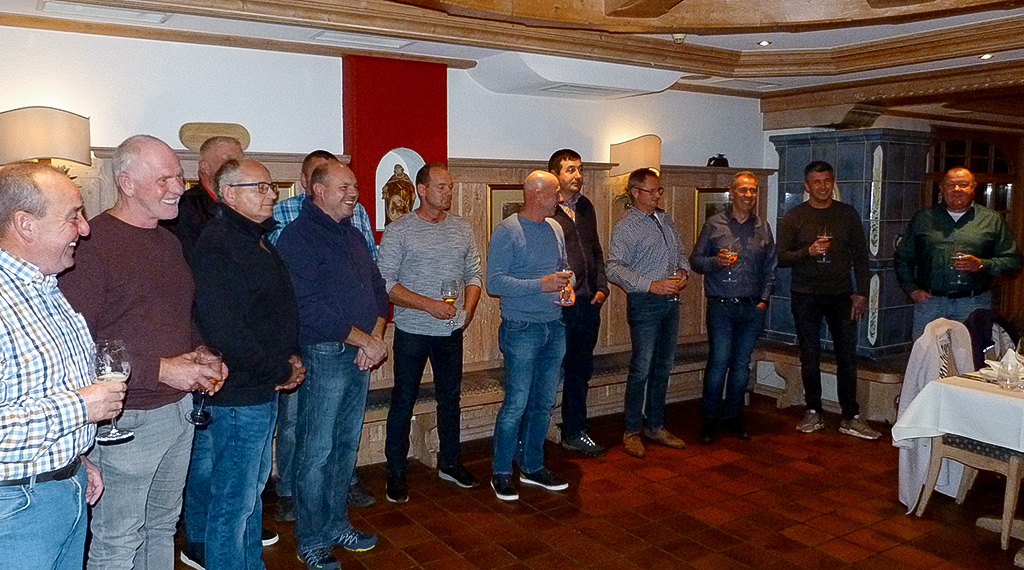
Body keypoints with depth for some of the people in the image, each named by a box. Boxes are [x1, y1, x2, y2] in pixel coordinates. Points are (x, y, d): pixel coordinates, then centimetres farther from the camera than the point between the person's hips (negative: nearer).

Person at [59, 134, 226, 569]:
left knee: (163, 526, 21)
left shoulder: (169, 242, 12)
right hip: (128, 419, -8)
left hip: (180, 407, 8)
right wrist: (159, 369, -22)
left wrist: (200, 356, 4)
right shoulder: (93, 243, -16)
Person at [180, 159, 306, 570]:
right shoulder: (216, 246, -18)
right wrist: (280, 371, -16)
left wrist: (292, 355, 5)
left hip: (263, 389, 10)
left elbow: (278, 311, 20)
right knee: (235, 498, 1)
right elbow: (225, 330, -25)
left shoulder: (256, 239, 13)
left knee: (253, 485, 22)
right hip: (237, 394, -10)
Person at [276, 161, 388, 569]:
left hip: (361, 355, 8)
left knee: (346, 447, 15)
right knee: (316, 452, 1)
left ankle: (336, 525, 30)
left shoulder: (352, 234, 15)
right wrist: (365, 340, -15)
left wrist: (376, 339, -2)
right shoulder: (299, 237, -11)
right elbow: (310, 309, -20)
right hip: (323, 356, -8)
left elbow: (377, 288, 15)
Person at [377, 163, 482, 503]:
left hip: (451, 332, 5)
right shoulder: (398, 231, -8)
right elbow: (385, 283, -12)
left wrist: (468, 310, -5)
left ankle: (450, 463, 32)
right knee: (403, 402, 4)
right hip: (412, 332, -4)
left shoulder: (462, 229, 7)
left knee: (450, 398, 16)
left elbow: (474, 274, 11)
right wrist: (429, 305, -20)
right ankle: (396, 474, 18)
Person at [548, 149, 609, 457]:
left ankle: (575, 433, 30)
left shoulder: (586, 207, 15)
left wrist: (601, 287, 11)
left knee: (581, 371, 16)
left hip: (588, 304, 7)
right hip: (557, 306, -7)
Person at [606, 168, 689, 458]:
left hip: (671, 301, 7)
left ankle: (656, 426, 24)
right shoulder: (625, 227, -8)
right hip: (644, 303, -7)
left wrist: (683, 271, 0)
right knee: (641, 369, -5)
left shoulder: (665, 219, 15)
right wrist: (652, 285, -23)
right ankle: (632, 431, 8)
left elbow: (681, 253, 23)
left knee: (663, 367, 12)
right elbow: (615, 269, -16)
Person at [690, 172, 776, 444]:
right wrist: (715, 262, -17)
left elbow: (770, 269, 15)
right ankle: (710, 419, 5)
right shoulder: (714, 225, 2)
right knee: (719, 362, -7)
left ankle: (733, 416, 21)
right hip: (721, 307, -3)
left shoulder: (763, 228, 12)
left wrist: (764, 299, 5)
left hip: (752, 308, 3)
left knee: (742, 363, 8)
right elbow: (695, 260, 2)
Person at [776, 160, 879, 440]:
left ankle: (850, 418, 6)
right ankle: (813, 413, 18)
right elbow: (781, 257, -2)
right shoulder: (794, 216, 3)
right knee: (810, 357, 6)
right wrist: (808, 252, -19)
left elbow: (860, 256, 8)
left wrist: (861, 292, 0)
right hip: (806, 296, -1)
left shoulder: (848, 214, 7)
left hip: (841, 294, 1)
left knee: (847, 356, -1)